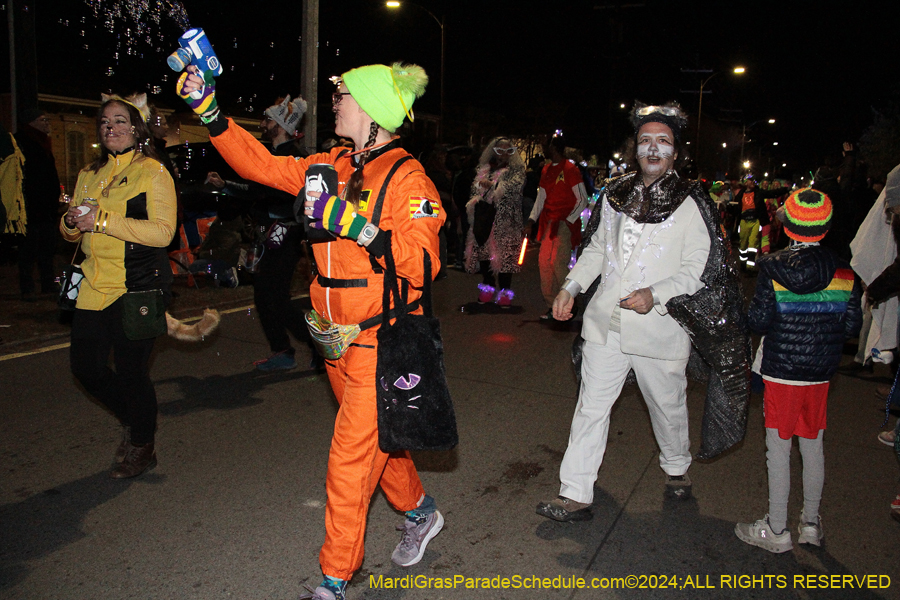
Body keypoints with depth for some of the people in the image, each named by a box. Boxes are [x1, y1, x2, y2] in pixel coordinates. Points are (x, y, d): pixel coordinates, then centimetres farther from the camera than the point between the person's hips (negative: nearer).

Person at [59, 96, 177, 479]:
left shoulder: (152, 172, -4)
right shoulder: (89, 175, 17)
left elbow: (163, 231, -16)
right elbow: (73, 233, 22)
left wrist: (104, 220, -20)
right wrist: (71, 223, -2)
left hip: (138, 288, -7)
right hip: (95, 286, 7)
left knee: (131, 370, -1)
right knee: (85, 366, 8)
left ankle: (142, 448, 22)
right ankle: (133, 420, 34)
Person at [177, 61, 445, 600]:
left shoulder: (407, 178, -14)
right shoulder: (335, 166, 7)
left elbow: (422, 265, -22)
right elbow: (265, 166, 12)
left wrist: (352, 223, -27)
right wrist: (210, 112, 7)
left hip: (382, 344, -7)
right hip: (338, 337, 7)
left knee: (350, 459, -2)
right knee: (376, 439, 21)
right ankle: (420, 512, 45)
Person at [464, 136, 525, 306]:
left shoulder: (516, 169, 3)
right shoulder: (484, 169, 19)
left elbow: (516, 184, -15)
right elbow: (475, 188, 28)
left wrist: (491, 185, -14)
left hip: (504, 219, -5)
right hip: (484, 217, 5)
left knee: (504, 254, -8)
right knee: (483, 250, 6)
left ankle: (505, 292, 0)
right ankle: (487, 289, 19)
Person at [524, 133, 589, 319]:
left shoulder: (570, 169, -5)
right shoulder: (546, 170, 17)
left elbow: (582, 200, -5)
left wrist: (568, 221, -16)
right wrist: (531, 220, 7)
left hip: (565, 222, -7)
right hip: (548, 222, 7)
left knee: (558, 262, -15)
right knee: (544, 261, 2)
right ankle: (552, 305, 11)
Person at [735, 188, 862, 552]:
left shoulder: (773, 270, -12)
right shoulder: (845, 274, -3)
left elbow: (758, 323, -13)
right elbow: (852, 326, 1)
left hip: (781, 371, -3)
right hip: (821, 372, 4)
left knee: (778, 447, 5)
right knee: (813, 445, 16)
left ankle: (776, 531, 13)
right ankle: (811, 523, 30)